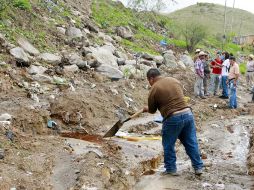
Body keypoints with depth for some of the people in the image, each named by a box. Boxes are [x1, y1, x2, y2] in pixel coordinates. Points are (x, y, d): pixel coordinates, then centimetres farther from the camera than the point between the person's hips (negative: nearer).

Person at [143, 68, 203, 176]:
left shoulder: (154, 89, -4)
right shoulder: (174, 80, 12)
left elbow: (152, 110, 7)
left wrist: (146, 109, 29)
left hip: (173, 118, -5)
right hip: (188, 114, 6)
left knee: (168, 145, 13)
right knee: (191, 143, 15)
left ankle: (171, 169, 21)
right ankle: (198, 167, 22)